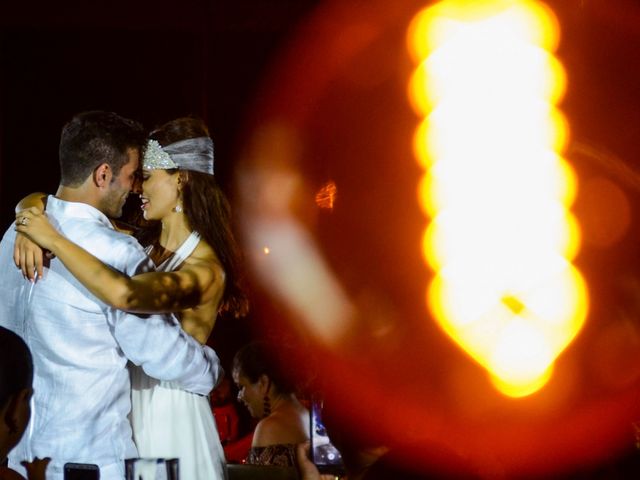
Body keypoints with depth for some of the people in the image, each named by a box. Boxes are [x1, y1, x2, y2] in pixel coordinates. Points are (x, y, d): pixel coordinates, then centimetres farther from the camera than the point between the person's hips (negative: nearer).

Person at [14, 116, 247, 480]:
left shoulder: (205, 270, -16)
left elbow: (124, 294, -36)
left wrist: (53, 239, -27)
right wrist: (32, 233, -13)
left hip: (171, 416, -7)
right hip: (129, 411, 7)